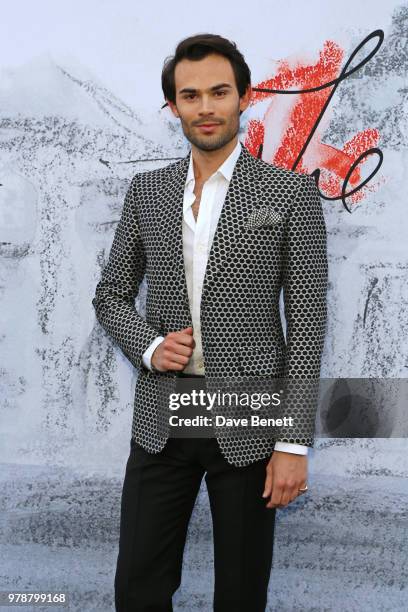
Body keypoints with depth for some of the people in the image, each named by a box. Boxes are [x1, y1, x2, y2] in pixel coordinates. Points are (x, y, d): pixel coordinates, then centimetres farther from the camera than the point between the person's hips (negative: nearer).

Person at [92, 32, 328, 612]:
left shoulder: (290, 191, -4)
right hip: (160, 418, 3)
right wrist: (149, 346, -9)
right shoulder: (146, 190, 6)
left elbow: (306, 322, -6)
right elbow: (111, 294, 13)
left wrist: (294, 443, -9)